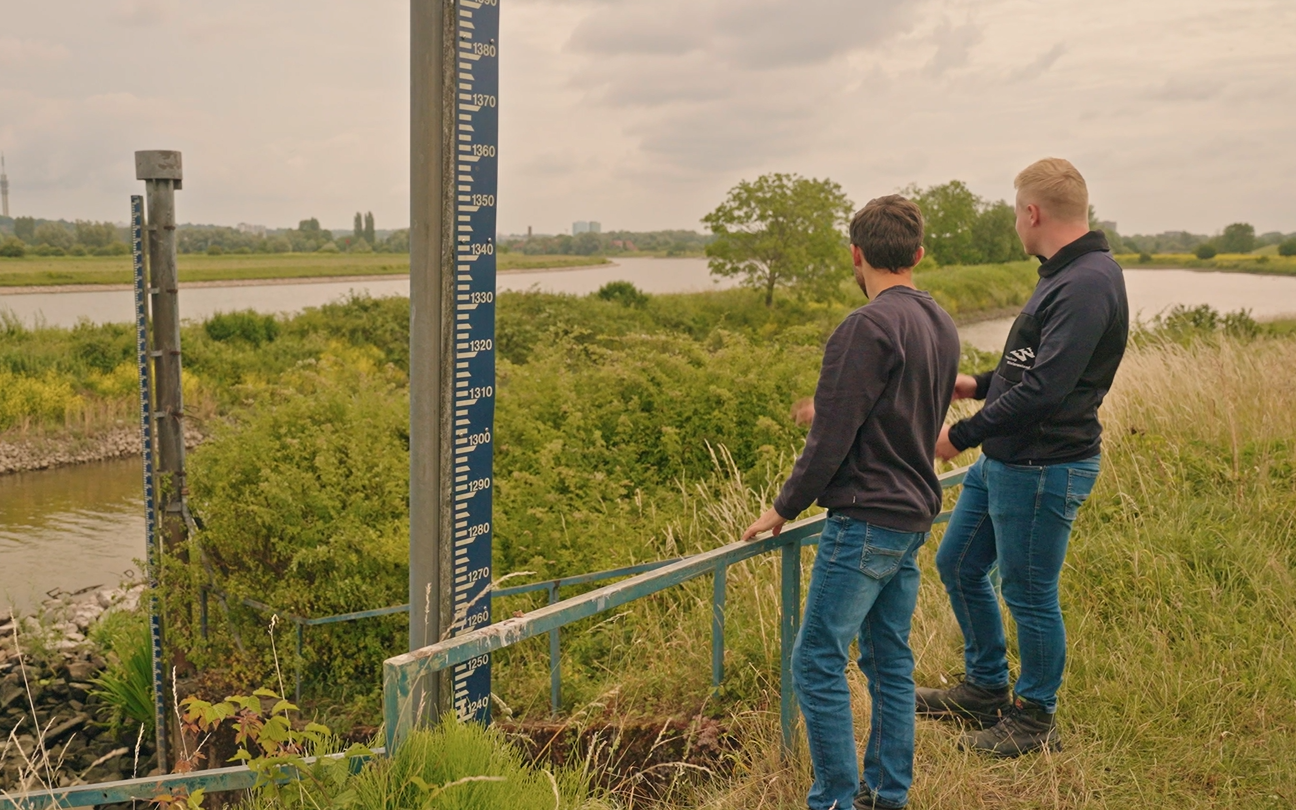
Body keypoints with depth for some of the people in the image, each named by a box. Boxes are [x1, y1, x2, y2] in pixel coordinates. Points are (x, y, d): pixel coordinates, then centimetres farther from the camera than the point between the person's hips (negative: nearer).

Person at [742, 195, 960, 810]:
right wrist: (827, 417, 32)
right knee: (890, 661, 15)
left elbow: (832, 440, -17)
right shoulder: (941, 326, 11)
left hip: (865, 520, -9)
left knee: (818, 663, -1)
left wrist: (784, 508, -4)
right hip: (913, 517, 9)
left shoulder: (867, 328, -16)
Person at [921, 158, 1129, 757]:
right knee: (957, 564, 18)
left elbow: (1044, 389, -28)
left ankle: (1035, 719, 25)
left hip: (1044, 469, -10)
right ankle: (986, 689, 35)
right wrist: (980, 385, 21)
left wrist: (962, 435, -20)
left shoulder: (1088, 284, -22)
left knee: (1029, 595, 4)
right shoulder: (1066, 276, 11)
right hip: (1002, 461, 10)